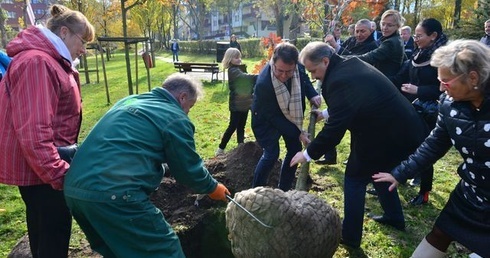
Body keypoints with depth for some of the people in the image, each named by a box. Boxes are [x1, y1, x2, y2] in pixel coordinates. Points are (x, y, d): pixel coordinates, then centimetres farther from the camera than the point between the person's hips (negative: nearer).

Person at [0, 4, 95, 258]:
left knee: (45, 231, 23)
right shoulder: (36, 62, -21)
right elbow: (33, 132, -28)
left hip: (43, 164, 11)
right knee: (54, 236, 1)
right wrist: (60, 175, -28)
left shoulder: (50, 60, 13)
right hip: (40, 168, -10)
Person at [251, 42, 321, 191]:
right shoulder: (263, 83, -39)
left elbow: (304, 78, 4)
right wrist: (298, 133, -27)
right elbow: (273, 116, -29)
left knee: (295, 150, 6)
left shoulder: (298, 67, -24)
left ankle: (284, 190, 23)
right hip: (266, 118, -6)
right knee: (271, 154, -15)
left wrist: (312, 95, -16)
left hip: (289, 115, 6)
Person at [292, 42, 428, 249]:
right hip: (401, 128, 10)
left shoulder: (339, 80, -26)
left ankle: (350, 235, 19)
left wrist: (308, 153, -16)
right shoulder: (350, 65, 6)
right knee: (379, 171, 28)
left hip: (386, 136, -10)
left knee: (355, 178, 5)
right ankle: (395, 217, 46)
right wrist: (327, 113, 23)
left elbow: (335, 129, -26)